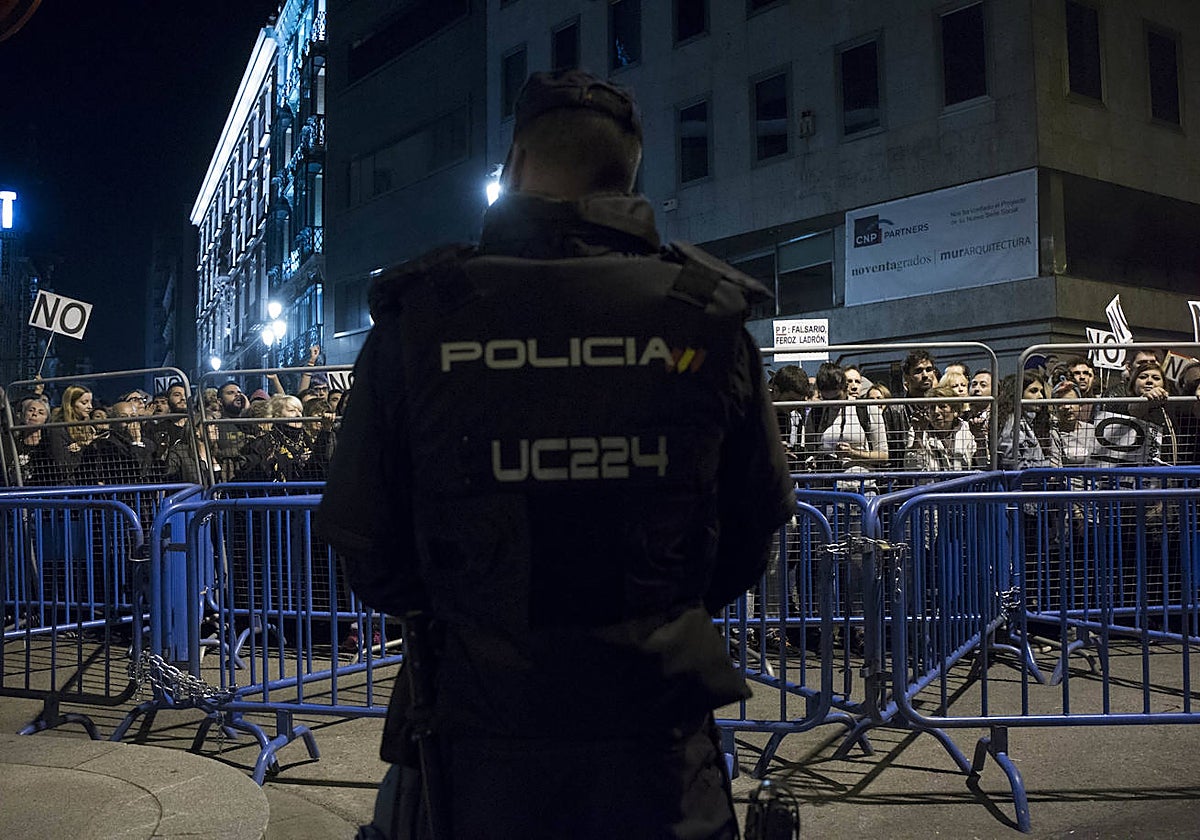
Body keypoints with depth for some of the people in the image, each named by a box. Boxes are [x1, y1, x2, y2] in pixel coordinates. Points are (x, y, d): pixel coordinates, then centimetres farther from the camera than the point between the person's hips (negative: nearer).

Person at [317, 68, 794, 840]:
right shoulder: (708, 317, -5)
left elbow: (362, 538, -3)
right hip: (656, 747, 1)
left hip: (482, 745, 0)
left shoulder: (419, 317, -8)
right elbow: (756, 524, 3)